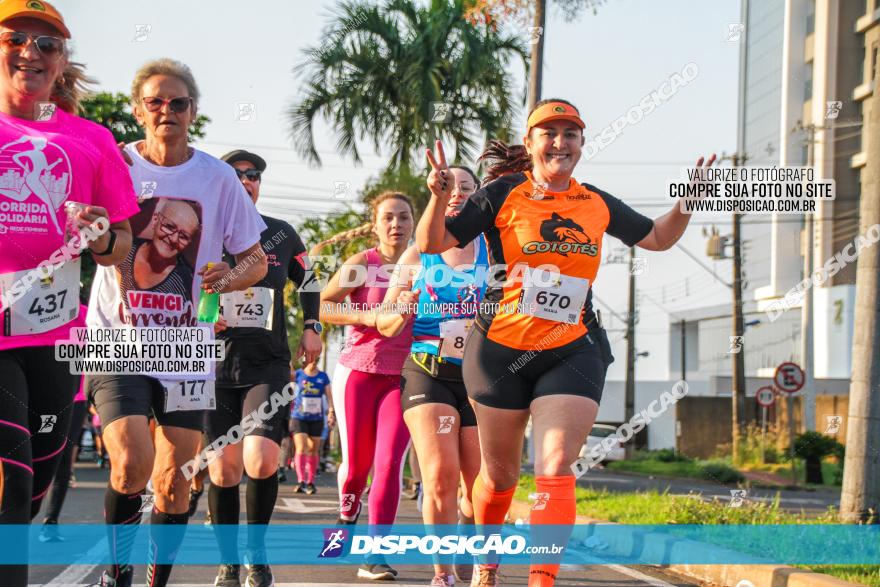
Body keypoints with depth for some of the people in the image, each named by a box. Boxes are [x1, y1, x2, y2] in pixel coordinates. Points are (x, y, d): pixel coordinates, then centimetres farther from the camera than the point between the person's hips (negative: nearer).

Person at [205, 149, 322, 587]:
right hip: (217, 365, 0)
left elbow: (307, 282, 26)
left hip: (268, 365, 0)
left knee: (261, 461, -18)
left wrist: (311, 327, 12)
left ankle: (256, 550, 4)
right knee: (224, 470, -1)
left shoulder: (282, 234, 10)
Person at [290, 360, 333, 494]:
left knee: (313, 450, 8)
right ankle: (301, 481, -23)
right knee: (301, 448, -15)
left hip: (316, 419, 2)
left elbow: (329, 395, 1)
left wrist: (331, 412, -11)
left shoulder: (323, 376, 4)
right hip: (299, 418, -2)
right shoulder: (299, 374, 0)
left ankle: (310, 482, 16)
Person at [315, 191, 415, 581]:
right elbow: (321, 306, -6)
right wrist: (367, 317, -18)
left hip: (402, 377, 1)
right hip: (358, 371, -1)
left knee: (389, 463, -13)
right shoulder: (361, 263, -1)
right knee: (357, 463, 4)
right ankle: (348, 513, 39)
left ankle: (374, 555, -9)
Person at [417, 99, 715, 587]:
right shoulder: (502, 195, -3)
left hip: (572, 352, 2)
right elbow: (433, 244, -6)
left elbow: (657, 238, 23)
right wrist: (439, 196, -25)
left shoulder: (598, 204, 8)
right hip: (500, 350, -1)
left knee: (555, 468, -15)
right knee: (500, 473, 11)